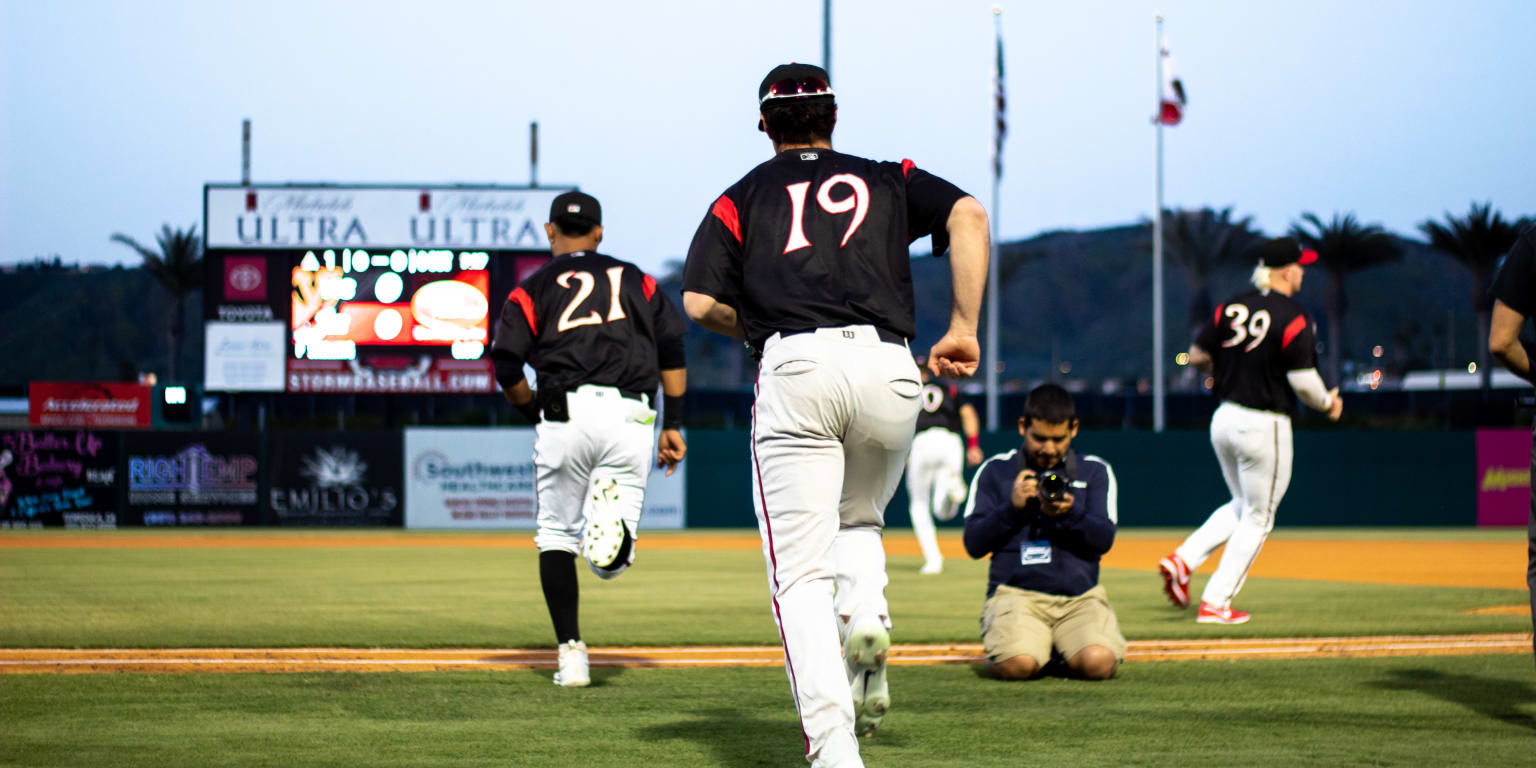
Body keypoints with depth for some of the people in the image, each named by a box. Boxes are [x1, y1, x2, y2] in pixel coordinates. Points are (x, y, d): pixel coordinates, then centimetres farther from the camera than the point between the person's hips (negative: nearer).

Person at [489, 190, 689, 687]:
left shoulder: (534, 288, 12)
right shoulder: (635, 279, 20)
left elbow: (507, 367, 1)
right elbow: (672, 348, 9)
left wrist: (536, 414, 17)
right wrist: (673, 425, 9)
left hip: (565, 416, -1)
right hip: (632, 417, 1)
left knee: (556, 536, 13)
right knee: (612, 562, 6)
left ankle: (571, 654, 2)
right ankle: (613, 511, -29)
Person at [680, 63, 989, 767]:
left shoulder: (744, 195, 20)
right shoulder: (888, 180, 23)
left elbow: (699, 303, 6)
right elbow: (968, 215, 4)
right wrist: (964, 329, 5)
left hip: (795, 367, -2)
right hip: (889, 371, 2)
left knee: (801, 571, -4)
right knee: (860, 518, 29)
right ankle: (866, 617, -3)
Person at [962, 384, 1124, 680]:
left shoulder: (1095, 471, 13)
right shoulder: (995, 472, 10)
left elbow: (1104, 540, 1)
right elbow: (974, 544, 4)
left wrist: (1070, 514, -18)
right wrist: (1012, 508, -10)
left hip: (1080, 595, 1)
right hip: (1015, 592, -1)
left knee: (1098, 663, -29)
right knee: (1017, 664, -32)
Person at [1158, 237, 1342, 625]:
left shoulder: (1231, 308, 4)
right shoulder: (1293, 318, -15)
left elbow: (1196, 356, 7)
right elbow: (1303, 380, -20)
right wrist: (1327, 403, 0)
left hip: (1224, 419, 7)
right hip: (1264, 427, -7)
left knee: (1242, 507, 25)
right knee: (1257, 518, 7)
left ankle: (1183, 559, 6)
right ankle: (1215, 603, 6)